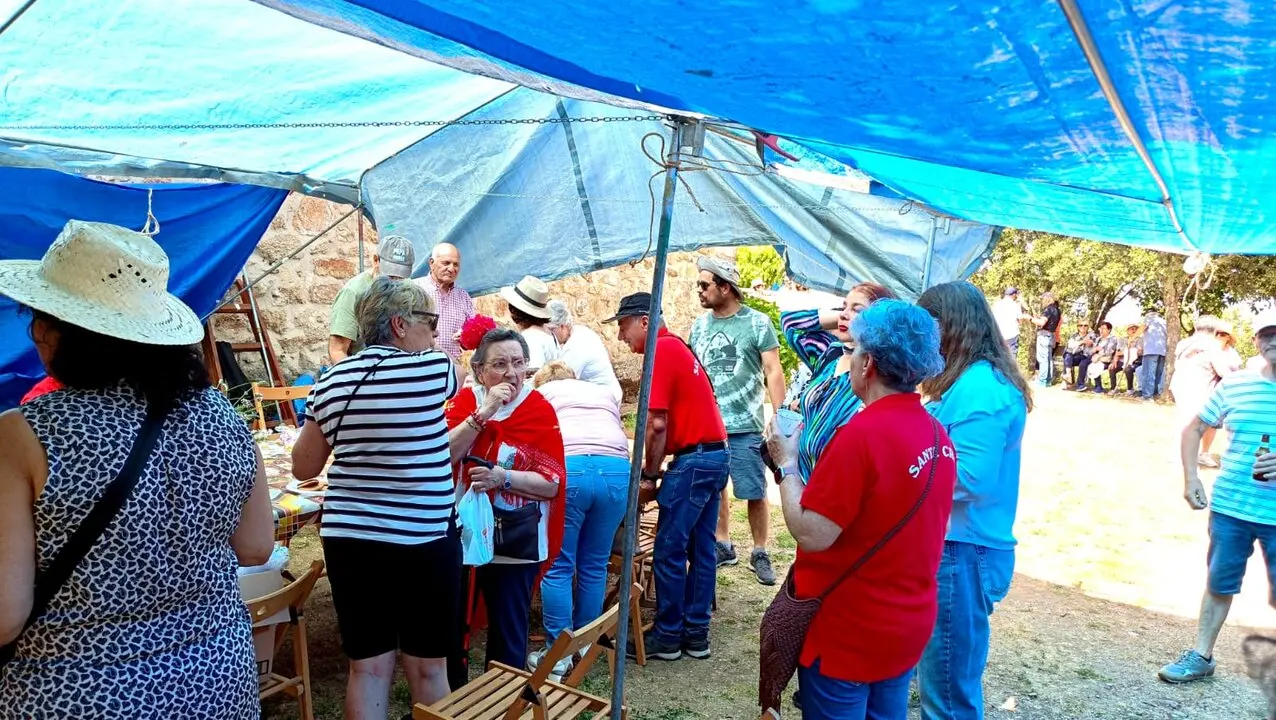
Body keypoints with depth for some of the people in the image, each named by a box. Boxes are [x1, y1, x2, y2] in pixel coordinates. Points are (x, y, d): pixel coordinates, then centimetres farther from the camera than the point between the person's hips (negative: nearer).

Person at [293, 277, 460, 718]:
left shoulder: (332, 381, 4)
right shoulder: (433, 369, -9)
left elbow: (303, 468, 12)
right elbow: (455, 383, 17)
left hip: (349, 540, 4)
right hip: (423, 541, -4)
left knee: (367, 666, 12)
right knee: (427, 667, 11)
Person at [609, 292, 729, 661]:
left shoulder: (660, 351, -12)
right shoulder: (676, 346, 17)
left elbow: (657, 424, -18)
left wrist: (650, 475, -6)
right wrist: (650, 464, 11)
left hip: (694, 458, -10)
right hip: (715, 454, 10)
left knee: (669, 550, 0)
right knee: (700, 549, 13)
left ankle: (667, 637, 11)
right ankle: (696, 634, 21)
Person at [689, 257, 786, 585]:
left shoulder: (757, 323, -5)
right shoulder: (699, 326, 9)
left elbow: (773, 372, -6)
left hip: (745, 426, -4)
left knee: (755, 494, 2)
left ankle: (760, 554, 17)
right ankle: (723, 546, 29)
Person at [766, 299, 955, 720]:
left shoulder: (862, 434, -25)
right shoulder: (938, 435, 0)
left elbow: (811, 534, -24)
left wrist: (787, 463, -11)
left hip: (847, 632, -7)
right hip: (909, 625, 7)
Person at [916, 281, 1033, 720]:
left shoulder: (980, 389, -20)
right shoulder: (971, 381, 11)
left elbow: (969, 477, -25)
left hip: (962, 551, -10)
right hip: (953, 543, 10)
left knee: (949, 684, 5)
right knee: (943, 674, 22)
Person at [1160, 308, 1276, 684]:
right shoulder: (1233, 385, 1)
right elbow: (1194, 429, 12)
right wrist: (1190, 476, 0)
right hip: (1229, 508, 2)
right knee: (1220, 584, 15)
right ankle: (1201, 656, 28)